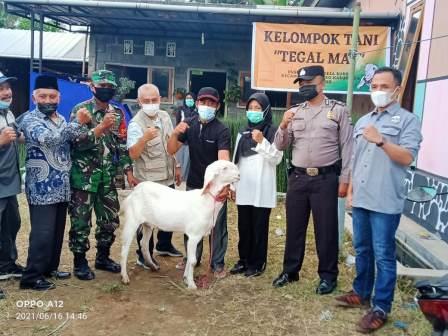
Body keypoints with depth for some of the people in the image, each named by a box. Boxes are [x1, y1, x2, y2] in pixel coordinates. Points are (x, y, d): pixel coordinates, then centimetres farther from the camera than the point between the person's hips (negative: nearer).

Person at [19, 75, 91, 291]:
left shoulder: (62, 119, 13)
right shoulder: (30, 120, -8)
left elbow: (71, 144, 20)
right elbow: (50, 139, -27)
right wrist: (77, 123, -24)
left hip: (62, 188, 7)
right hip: (42, 189, -7)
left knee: (57, 232, 14)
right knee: (42, 234, -5)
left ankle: (50, 268, 29)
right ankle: (31, 277, 7)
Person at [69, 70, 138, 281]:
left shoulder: (118, 113, 8)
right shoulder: (81, 110, -7)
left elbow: (122, 145, 10)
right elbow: (76, 142, -18)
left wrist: (129, 172, 5)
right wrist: (102, 127, -26)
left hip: (107, 176, 5)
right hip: (83, 175, -5)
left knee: (110, 219, 11)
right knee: (81, 221, 2)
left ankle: (103, 257, 28)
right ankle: (80, 262, 17)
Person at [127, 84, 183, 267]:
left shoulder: (164, 116, 2)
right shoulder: (136, 124, -19)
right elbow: (133, 154, -29)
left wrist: (176, 166, 15)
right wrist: (144, 138, -45)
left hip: (167, 178, 7)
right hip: (148, 181, -7)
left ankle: (164, 246, 42)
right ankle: (144, 256, 21)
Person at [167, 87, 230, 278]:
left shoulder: (222, 130, -16)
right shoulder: (189, 124, -2)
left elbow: (223, 158, -28)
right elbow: (172, 150, -2)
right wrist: (175, 134, -23)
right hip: (193, 183, 4)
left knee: (217, 225, 5)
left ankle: (217, 263, 20)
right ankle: (192, 258, 34)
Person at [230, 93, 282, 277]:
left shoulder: (272, 132, -3)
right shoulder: (243, 133, 12)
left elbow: (276, 158, -11)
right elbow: (236, 159, 15)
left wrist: (262, 142, -21)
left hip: (262, 189, -5)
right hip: (244, 188, 5)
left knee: (259, 227, 3)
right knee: (244, 227, 12)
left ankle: (257, 263, 14)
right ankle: (244, 260, 25)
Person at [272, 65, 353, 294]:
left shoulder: (338, 110, 0)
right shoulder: (293, 113, 10)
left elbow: (346, 147, -2)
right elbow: (280, 146, 7)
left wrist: (344, 179, -7)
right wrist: (283, 126, -12)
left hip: (326, 178, -3)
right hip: (297, 178, 4)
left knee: (326, 229, 4)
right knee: (294, 227, 12)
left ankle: (328, 275, 19)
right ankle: (290, 271, 27)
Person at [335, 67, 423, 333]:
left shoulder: (408, 120, -3)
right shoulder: (363, 121, 16)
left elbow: (407, 157, -15)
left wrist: (380, 140, -23)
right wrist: (351, 189, 15)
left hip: (385, 202, -6)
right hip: (361, 199, 7)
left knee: (383, 255, 0)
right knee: (362, 250, 16)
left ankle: (381, 308, 10)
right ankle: (361, 293, 31)